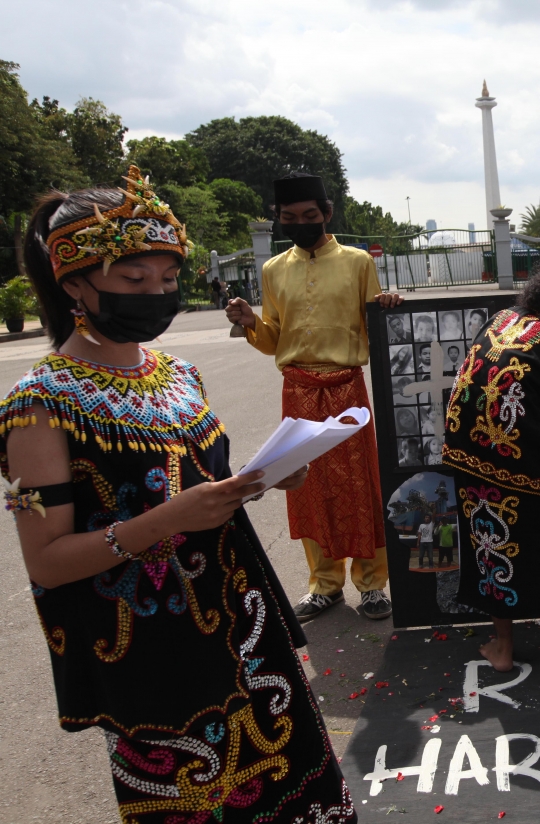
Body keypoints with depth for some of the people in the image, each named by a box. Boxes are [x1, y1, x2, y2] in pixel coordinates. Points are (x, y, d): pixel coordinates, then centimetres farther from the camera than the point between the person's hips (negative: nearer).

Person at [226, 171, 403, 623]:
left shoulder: (357, 262, 1)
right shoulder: (274, 270, 9)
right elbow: (274, 341, 13)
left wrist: (386, 309, -16)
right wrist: (251, 324, -7)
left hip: (346, 386, -2)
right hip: (298, 390, 3)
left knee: (359, 484, 2)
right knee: (310, 488, 8)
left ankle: (371, 581, 17)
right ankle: (325, 583, 22)